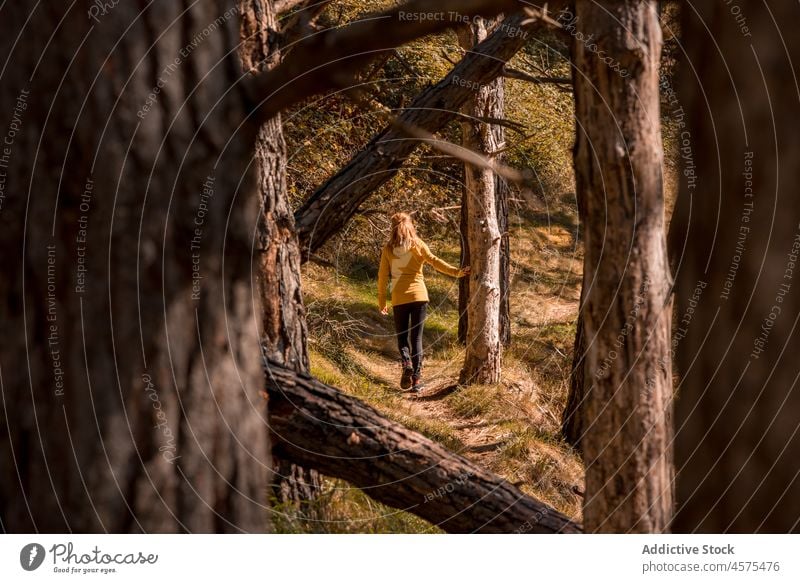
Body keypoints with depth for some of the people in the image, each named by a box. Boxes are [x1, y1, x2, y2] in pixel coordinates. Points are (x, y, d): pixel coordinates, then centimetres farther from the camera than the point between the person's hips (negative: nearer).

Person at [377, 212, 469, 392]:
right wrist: (456, 272, -17)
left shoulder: (388, 249, 3)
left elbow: (382, 276, 3)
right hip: (418, 296, 0)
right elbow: (434, 261, -12)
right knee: (416, 337, 7)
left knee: (402, 337, 13)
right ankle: (416, 378, 0)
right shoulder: (417, 244, 2)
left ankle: (407, 363, -16)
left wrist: (381, 301, 10)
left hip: (399, 299, 0)